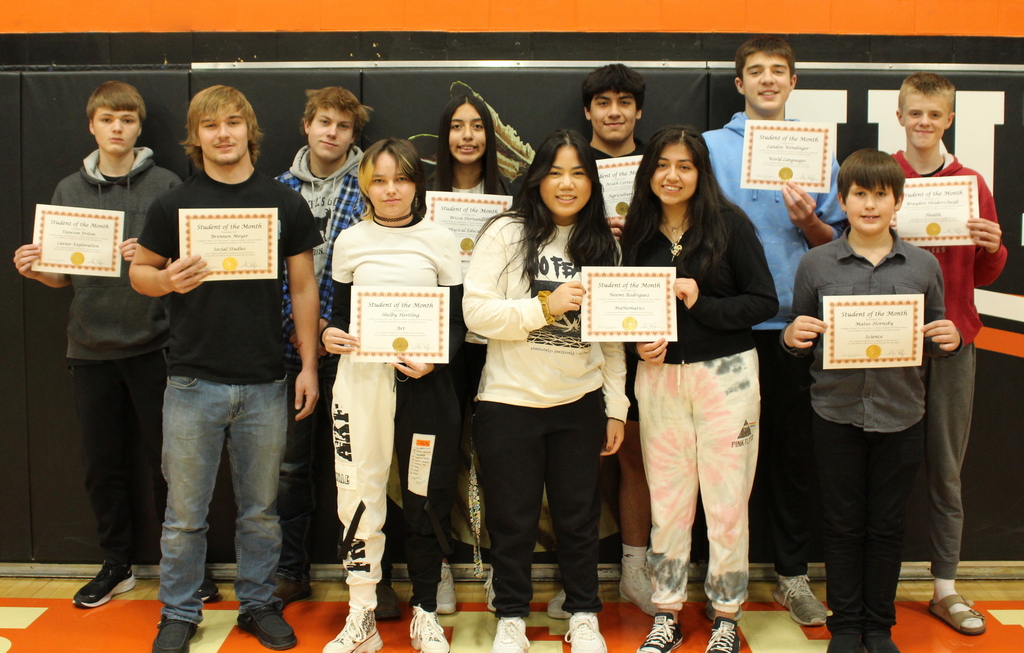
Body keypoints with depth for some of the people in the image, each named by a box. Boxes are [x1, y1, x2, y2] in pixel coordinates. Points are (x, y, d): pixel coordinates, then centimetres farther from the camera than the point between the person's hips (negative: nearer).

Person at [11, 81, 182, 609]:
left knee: (165, 462, 3)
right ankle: (116, 564, 27)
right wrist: (33, 268, -7)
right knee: (103, 465, 11)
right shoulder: (69, 190, 10)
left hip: (152, 345, -3)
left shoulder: (165, 185, -2)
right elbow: (62, 277, 13)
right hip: (90, 347, 4)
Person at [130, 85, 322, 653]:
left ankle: (258, 602, 28)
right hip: (193, 382, -1)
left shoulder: (285, 204, 4)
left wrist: (309, 365, 2)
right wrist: (167, 280, -15)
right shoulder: (173, 205, 2)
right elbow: (139, 271, 9)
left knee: (260, 509, 12)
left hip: (265, 384, 1)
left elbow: (303, 287, 6)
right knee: (185, 513, 7)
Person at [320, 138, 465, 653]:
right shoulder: (350, 242, 9)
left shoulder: (439, 240, 3)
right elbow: (340, 314, 14)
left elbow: (458, 321, 3)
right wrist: (331, 336, -7)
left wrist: (434, 357, -14)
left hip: (424, 382, -1)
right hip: (361, 378, 1)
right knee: (358, 492, 0)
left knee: (427, 496, 5)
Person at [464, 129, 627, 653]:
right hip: (509, 401, -3)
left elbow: (613, 334, 8)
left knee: (578, 516, 14)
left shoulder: (603, 244, 6)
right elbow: (475, 312, -12)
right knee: (513, 518, 10)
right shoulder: (506, 233, -5)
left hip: (581, 403, 3)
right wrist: (545, 306, -21)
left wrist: (616, 408, 6)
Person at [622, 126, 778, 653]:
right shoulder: (637, 233, 6)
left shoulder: (730, 224, -5)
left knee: (726, 501, 3)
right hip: (659, 376, 3)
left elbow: (765, 302, -7)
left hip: (726, 373, -3)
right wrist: (638, 343, -5)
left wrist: (701, 304, -18)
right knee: (667, 503, 8)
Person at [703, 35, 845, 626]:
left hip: (794, 323, 2)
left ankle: (794, 574, 23)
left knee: (793, 449, 9)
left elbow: (837, 243, 9)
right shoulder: (711, 146, 5)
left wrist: (808, 222, -10)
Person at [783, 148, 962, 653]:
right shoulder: (816, 264, 0)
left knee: (886, 525, 11)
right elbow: (798, 337, 6)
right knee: (843, 524, 9)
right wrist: (793, 337, -16)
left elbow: (936, 339, 10)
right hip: (837, 415, -1)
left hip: (900, 416, 1)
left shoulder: (923, 265, 3)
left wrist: (950, 340, -11)